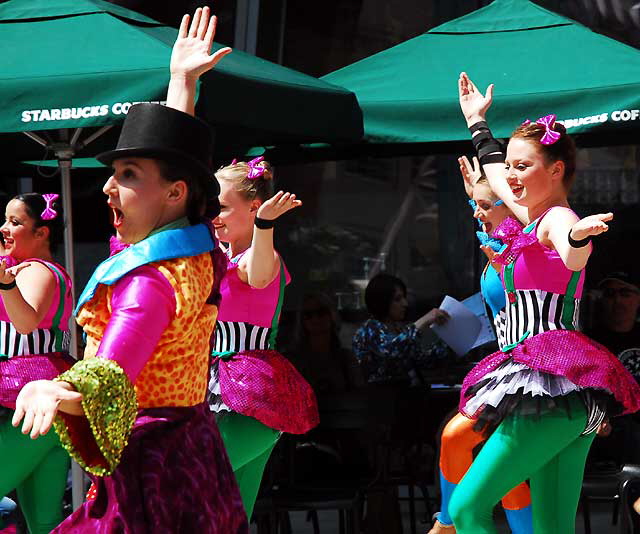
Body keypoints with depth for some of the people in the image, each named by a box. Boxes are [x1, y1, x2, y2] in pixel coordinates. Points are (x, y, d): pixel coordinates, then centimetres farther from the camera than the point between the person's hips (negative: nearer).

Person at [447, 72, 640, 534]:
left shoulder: (556, 218, -9)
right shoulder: (531, 214, 18)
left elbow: (574, 259, -35)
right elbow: (494, 170, 40)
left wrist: (579, 236, -56)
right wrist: (477, 122, 51)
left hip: (552, 387, -9)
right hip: (563, 394, 9)